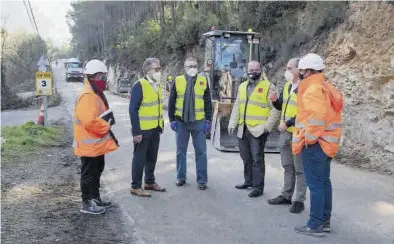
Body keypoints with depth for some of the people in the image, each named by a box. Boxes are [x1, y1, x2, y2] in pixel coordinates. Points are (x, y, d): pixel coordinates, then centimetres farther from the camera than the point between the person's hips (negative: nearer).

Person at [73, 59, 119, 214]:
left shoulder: (96, 94, 12)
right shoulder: (87, 96, -23)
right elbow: (89, 122, -32)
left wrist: (107, 126, 12)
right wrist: (107, 126, -18)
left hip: (97, 143, 11)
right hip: (89, 144, -10)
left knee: (96, 171, 19)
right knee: (89, 174, 0)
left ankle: (95, 199, 32)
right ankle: (87, 204, 11)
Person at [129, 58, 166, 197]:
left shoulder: (157, 85, 10)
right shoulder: (139, 86, -16)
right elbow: (133, 110, -19)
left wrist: (161, 125, 14)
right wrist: (136, 131, -21)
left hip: (155, 128, 8)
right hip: (143, 129, -8)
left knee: (152, 157, 16)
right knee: (140, 158, 2)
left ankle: (150, 182, 30)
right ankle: (135, 187, 12)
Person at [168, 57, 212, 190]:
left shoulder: (203, 81, 2)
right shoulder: (177, 81, 1)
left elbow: (208, 102, 4)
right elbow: (171, 102, 4)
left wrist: (208, 120, 0)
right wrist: (172, 119, 0)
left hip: (198, 122, 0)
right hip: (181, 122, 1)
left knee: (201, 151, 3)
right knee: (181, 151, 10)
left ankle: (202, 179, 11)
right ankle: (181, 177, 23)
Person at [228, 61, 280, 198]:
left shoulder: (268, 87, -5)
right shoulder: (242, 86, 15)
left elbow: (275, 109, -9)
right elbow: (237, 106, 17)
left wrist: (268, 126, -15)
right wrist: (232, 123, 11)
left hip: (258, 129, -6)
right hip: (243, 129, 7)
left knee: (257, 159, -4)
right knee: (246, 158, 16)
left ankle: (258, 187, 5)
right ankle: (249, 181, 31)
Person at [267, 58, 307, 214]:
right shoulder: (287, 85, 11)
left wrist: (288, 123, -22)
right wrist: (275, 101, -2)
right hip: (285, 132, 8)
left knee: (299, 169, 2)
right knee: (287, 167, 17)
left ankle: (299, 200, 11)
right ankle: (286, 196, 28)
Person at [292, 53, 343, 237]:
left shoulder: (313, 90, -18)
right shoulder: (327, 88, 14)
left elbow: (316, 119, -29)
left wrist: (308, 139, -18)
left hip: (314, 145, -10)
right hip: (326, 143, 10)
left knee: (315, 185, -4)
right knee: (324, 182, 15)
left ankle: (315, 225, 3)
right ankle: (325, 221, 25)